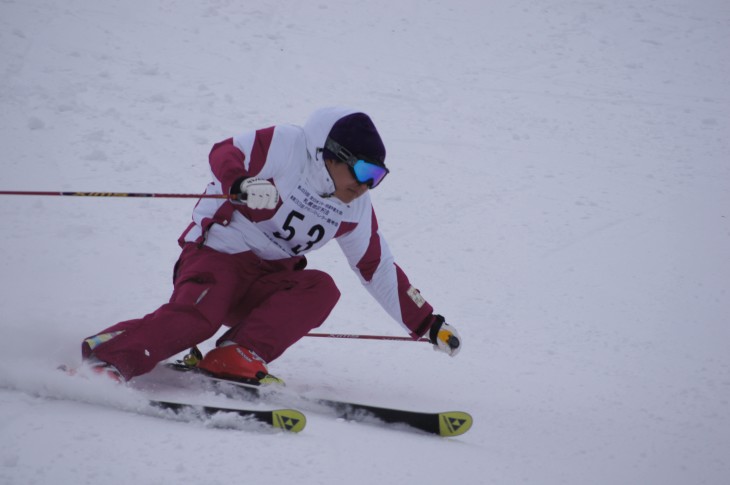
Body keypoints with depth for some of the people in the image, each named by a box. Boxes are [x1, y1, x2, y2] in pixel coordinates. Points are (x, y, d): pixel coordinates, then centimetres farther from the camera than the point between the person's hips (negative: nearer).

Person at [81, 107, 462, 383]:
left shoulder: (355, 209, 8)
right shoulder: (285, 147, -10)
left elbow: (379, 270, 15)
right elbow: (225, 153, -15)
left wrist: (427, 323, 14)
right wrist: (242, 184, -38)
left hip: (266, 282, 6)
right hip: (218, 252, -6)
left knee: (321, 289, -22)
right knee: (198, 315, -34)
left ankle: (237, 355, -30)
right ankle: (102, 359, -37)